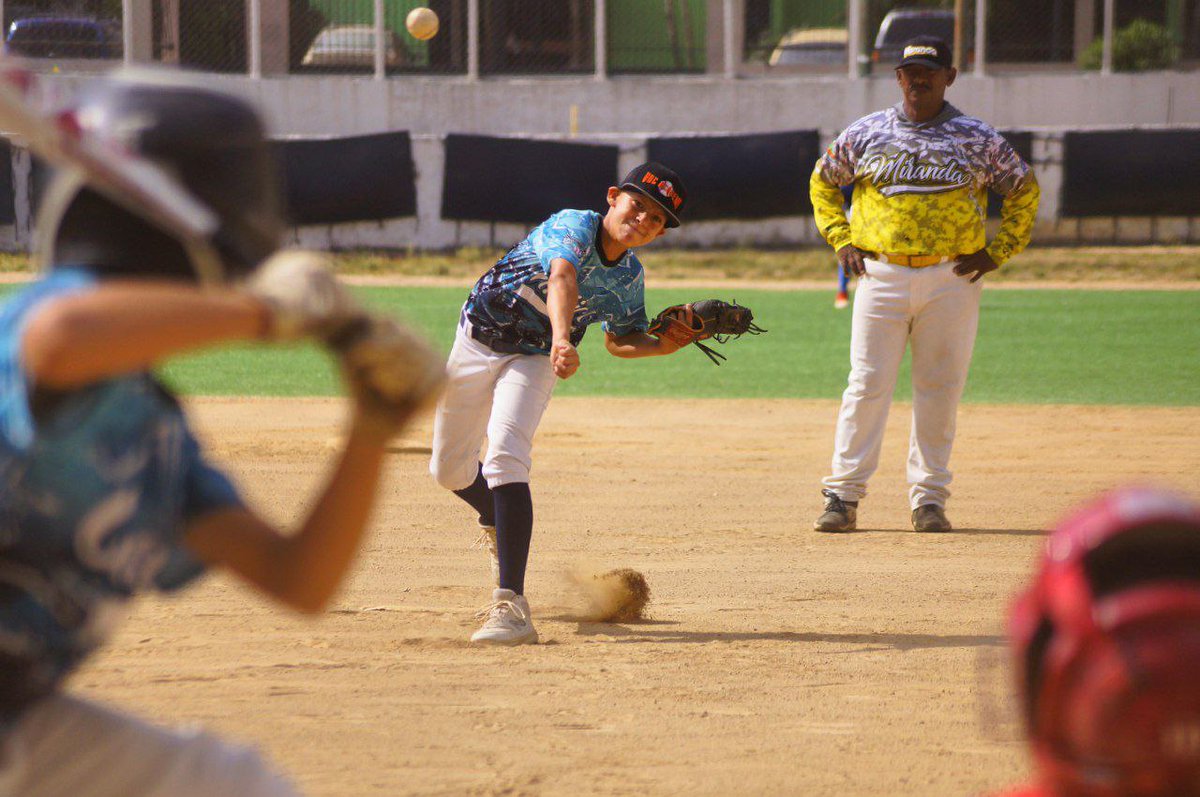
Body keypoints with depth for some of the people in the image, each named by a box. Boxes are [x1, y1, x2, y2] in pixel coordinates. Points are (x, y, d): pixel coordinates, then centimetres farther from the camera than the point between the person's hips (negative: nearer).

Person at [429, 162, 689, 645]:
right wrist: (562, 339, -64)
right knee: (449, 470, 13)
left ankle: (511, 606, -33)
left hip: (533, 362, 1)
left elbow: (620, 341, 7)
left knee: (504, 460, -25)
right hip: (476, 345, -1)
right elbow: (562, 279, -46)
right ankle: (500, 524, 49)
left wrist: (664, 346, -13)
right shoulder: (574, 227, -25)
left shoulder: (630, 279, -9)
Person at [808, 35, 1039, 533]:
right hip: (881, 274, 0)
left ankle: (928, 497, 11)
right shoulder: (865, 135, 6)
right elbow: (822, 181, 19)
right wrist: (840, 239, 8)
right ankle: (843, 496, -2)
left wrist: (998, 251, 4)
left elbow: (1024, 189, 13)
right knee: (867, 384, -4)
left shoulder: (977, 139, 4)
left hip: (952, 281, 0)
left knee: (940, 389, 3)